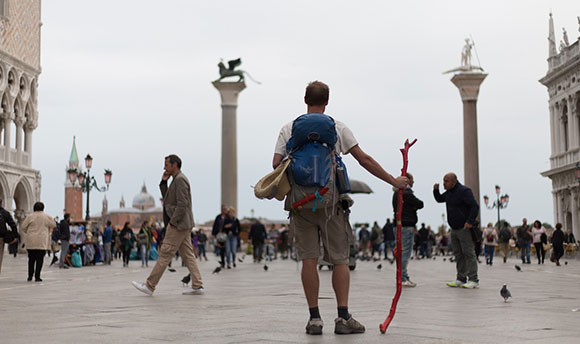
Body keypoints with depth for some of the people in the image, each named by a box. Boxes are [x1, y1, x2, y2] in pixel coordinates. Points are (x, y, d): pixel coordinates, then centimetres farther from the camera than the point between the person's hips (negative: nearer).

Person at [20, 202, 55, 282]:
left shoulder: (30, 216, 0)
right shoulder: (47, 217, 1)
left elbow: (23, 227, 4)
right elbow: (53, 226, 15)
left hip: (31, 242, 2)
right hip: (42, 242, -2)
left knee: (31, 259, 13)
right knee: (40, 259, 1)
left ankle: (30, 276, 14)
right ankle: (37, 276, -3)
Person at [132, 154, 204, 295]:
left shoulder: (180, 179, -13)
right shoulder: (177, 180, 19)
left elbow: (182, 204, -20)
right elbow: (167, 199, 22)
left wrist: (172, 222, -18)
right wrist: (164, 182, 11)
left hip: (178, 225, -10)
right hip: (182, 225, 10)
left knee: (164, 254, -6)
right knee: (188, 255, 7)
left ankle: (150, 286, -3)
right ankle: (197, 286, 5)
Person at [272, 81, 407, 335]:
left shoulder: (289, 129, 8)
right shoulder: (337, 128, 4)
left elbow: (276, 163, 0)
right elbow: (364, 159, 1)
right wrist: (393, 181, 7)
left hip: (300, 202, 2)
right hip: (330, 201, -1)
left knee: (309, 259, 2)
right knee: (340, 259, 4)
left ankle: (314, 318, 1)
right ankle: (343, 317, -1)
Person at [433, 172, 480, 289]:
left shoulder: (464, 191, -13)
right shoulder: (449, 192, 13)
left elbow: (475, 206, -18)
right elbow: (439, 199, 29)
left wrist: (470, 221, -27)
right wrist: (436, 190, 9)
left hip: (464, 228, -9)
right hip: (454, 229, 9)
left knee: (469, 254, -9)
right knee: (458, 254, 9)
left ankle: (473, 280, -8)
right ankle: (461, 279, 13)